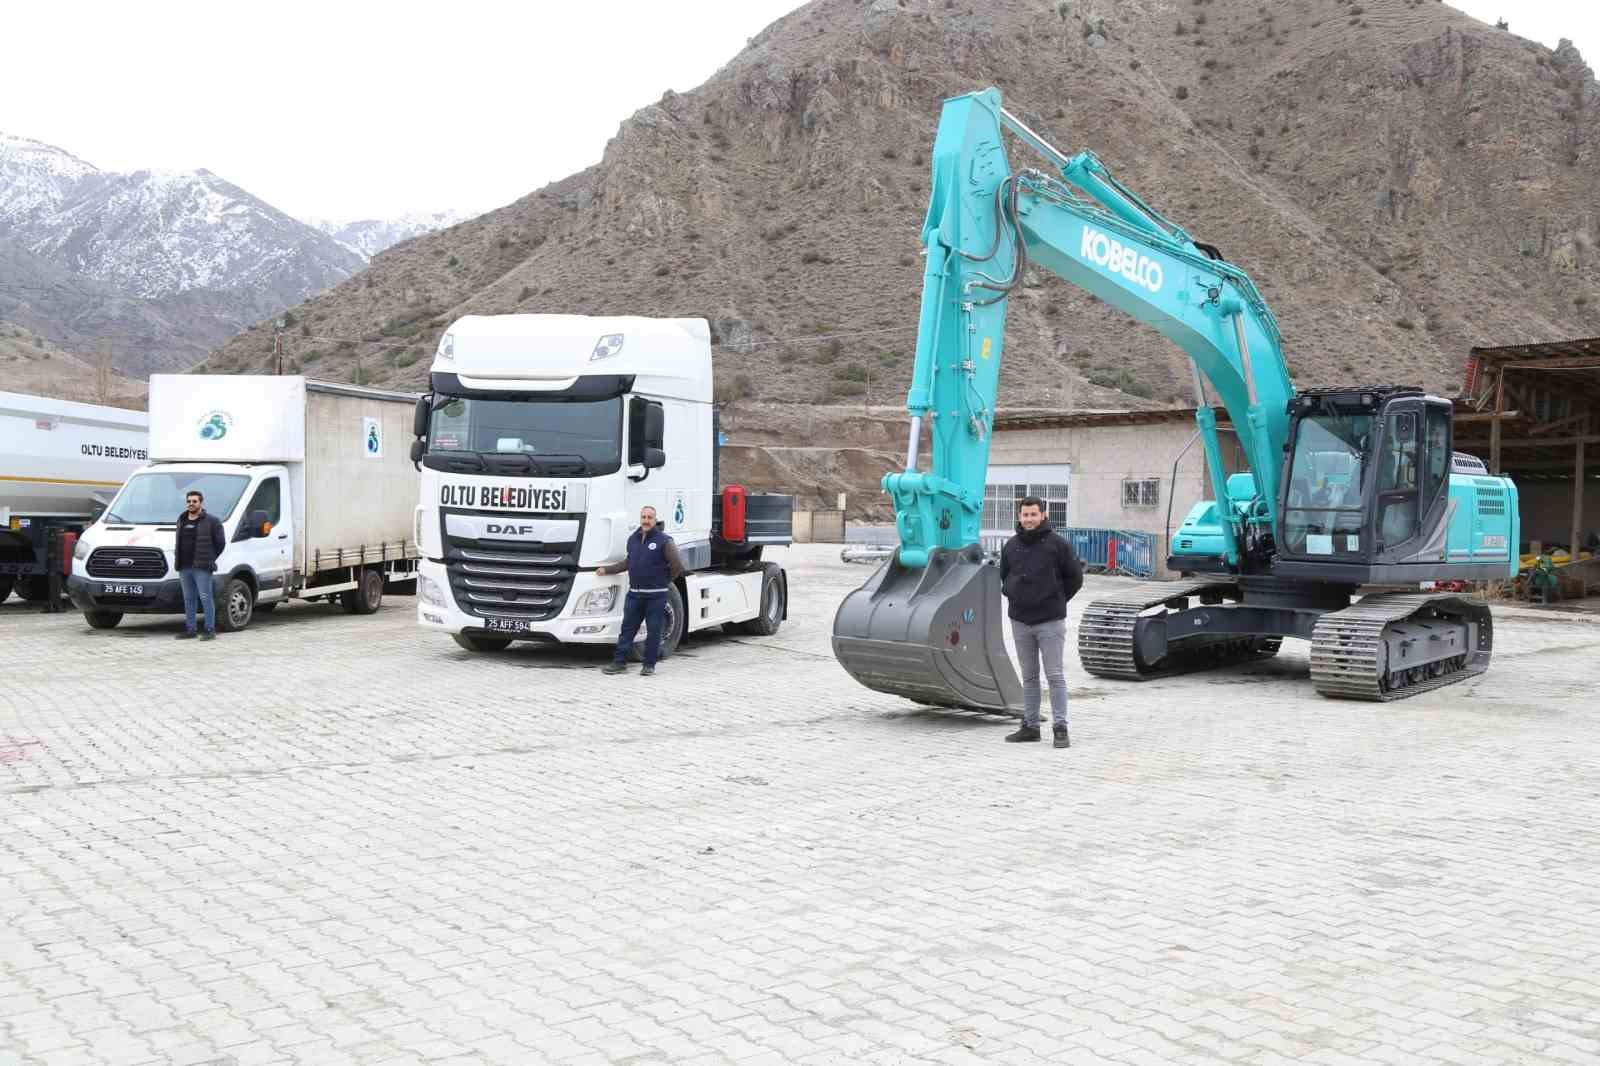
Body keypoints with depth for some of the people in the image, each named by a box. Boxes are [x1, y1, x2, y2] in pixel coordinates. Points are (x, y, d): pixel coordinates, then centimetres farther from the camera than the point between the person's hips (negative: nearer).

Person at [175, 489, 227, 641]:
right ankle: (189, 629, 15)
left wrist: (209, 559, 2)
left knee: (205, 598, -7)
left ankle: (210, 630, -5)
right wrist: (179, 558, 13)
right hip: (184, 567, 7)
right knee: (188, 599, 10)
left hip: (202, 568, -7)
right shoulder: (181, 520, 16)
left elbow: (220, 542, -2)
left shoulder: (211, 521, -4)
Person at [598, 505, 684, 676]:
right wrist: (607, 569, 21)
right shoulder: (633, 539, 10)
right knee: (627, 628, 6)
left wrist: (665, 581, 1)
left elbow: (677, 566, -8)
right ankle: (620, 661, 11)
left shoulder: (664, 541, -8)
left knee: (653, 630, 2)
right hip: (634, 593, 5)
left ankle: (649, 664, 10)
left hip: (655, 595, -5)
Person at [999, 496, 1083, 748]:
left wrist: (1056, 601, 3)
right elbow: (1004, 576, 24)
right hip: (1020, 621, 5)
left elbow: (1075, 577, 1)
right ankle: (1030, 725, 18)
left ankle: (1060, 728, -1)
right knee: (1029, 677, 12)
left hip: (1050, 622, -5)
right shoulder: (1011, 546, 8)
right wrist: (1013, 596, 12)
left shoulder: (1057, 544, -5)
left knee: (1055, 676, -4)